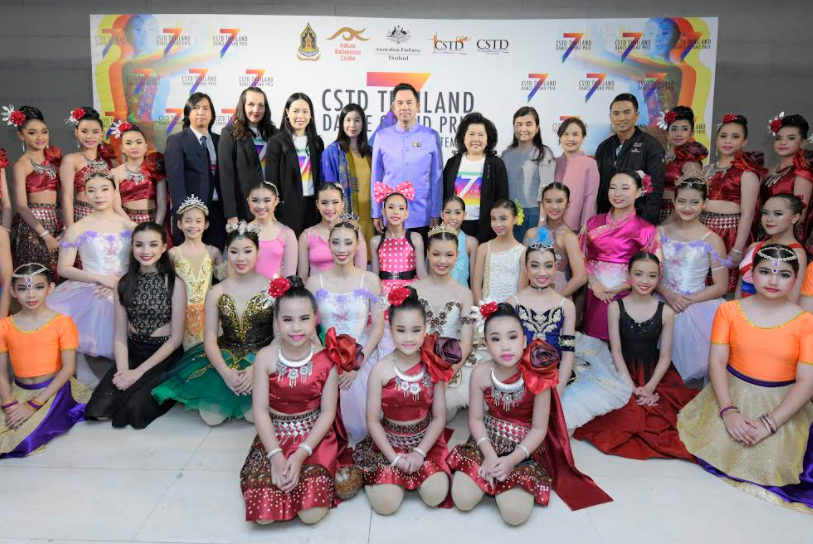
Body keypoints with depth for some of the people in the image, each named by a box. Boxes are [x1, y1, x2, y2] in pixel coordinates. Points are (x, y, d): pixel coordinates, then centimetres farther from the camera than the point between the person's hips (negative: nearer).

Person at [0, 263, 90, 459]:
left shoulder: (62, 322, -11)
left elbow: (69, 368, -13)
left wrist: (33, 405, -17)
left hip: (53, 390, -4)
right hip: (18, 390, 5)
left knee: (23, 443, -20)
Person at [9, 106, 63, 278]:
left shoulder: (53, 157, 10)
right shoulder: (21, 165, -5)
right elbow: (21, 206, -11)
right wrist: (45, 235, -17)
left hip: (56, 221, 5)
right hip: (34, 224, -5)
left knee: (59, 277, 6)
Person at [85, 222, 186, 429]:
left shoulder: (174, 283, -8)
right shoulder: (124, 283, 4)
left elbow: (176, 338, -9)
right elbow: (120, 336, 3)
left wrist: (139, 371, -14)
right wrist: (123, 370, -15)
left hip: (164, 357, -4)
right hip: (133, 353, 4)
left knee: (133, 408, -24)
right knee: (98, 409, -15)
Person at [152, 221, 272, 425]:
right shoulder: (216, 293, 3)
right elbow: (210, 340, -2)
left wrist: (257, 368, -21)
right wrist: (226, 372, -20)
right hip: (225, 358, 2)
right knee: (212, 417, -15)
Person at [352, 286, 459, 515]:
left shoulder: (433, 367, -8)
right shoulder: (381, 370, -14)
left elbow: (439, 417, -4)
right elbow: (373, 421, -9)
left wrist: (419, 452, -15)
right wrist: (394, 457, -16)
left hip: (426, 440, 1)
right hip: (389, 441, -1)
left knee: (435, 496, -18)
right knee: (386, 504, -17)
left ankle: (417, 468, 14)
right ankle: (387, 471, 15)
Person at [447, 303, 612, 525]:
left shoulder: (538, 376, -19)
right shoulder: (480, 373, -13)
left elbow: (539, 428, -14)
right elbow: (476, 419, -6)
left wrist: (511, 460, -24)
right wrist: (490, 455, -21)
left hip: (524, 448, -1)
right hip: (487, 441, 2)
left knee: (515, 514, -20)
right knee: (462, 499, -14)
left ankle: (503, 478, 12)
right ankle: (490, 474, 16)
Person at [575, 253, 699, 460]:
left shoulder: (666, 312, 0)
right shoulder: (616, 307, -2)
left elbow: (665, 355, 1)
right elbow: (616, 351, -4)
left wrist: (650, 387, -13)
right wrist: (631, 387, -14)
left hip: (655, 373, 1)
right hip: (624, 371, -1)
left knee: (660, 416, -23)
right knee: (628, 413, -24)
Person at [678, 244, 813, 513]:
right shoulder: (729, 311, -3)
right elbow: (717, 361, -5)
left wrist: (769, 423, -18)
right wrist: (728, 410, -16)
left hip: (782, 404, -1)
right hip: (733, 395, 1)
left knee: (768, 464, -13)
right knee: (715, 448, -13)